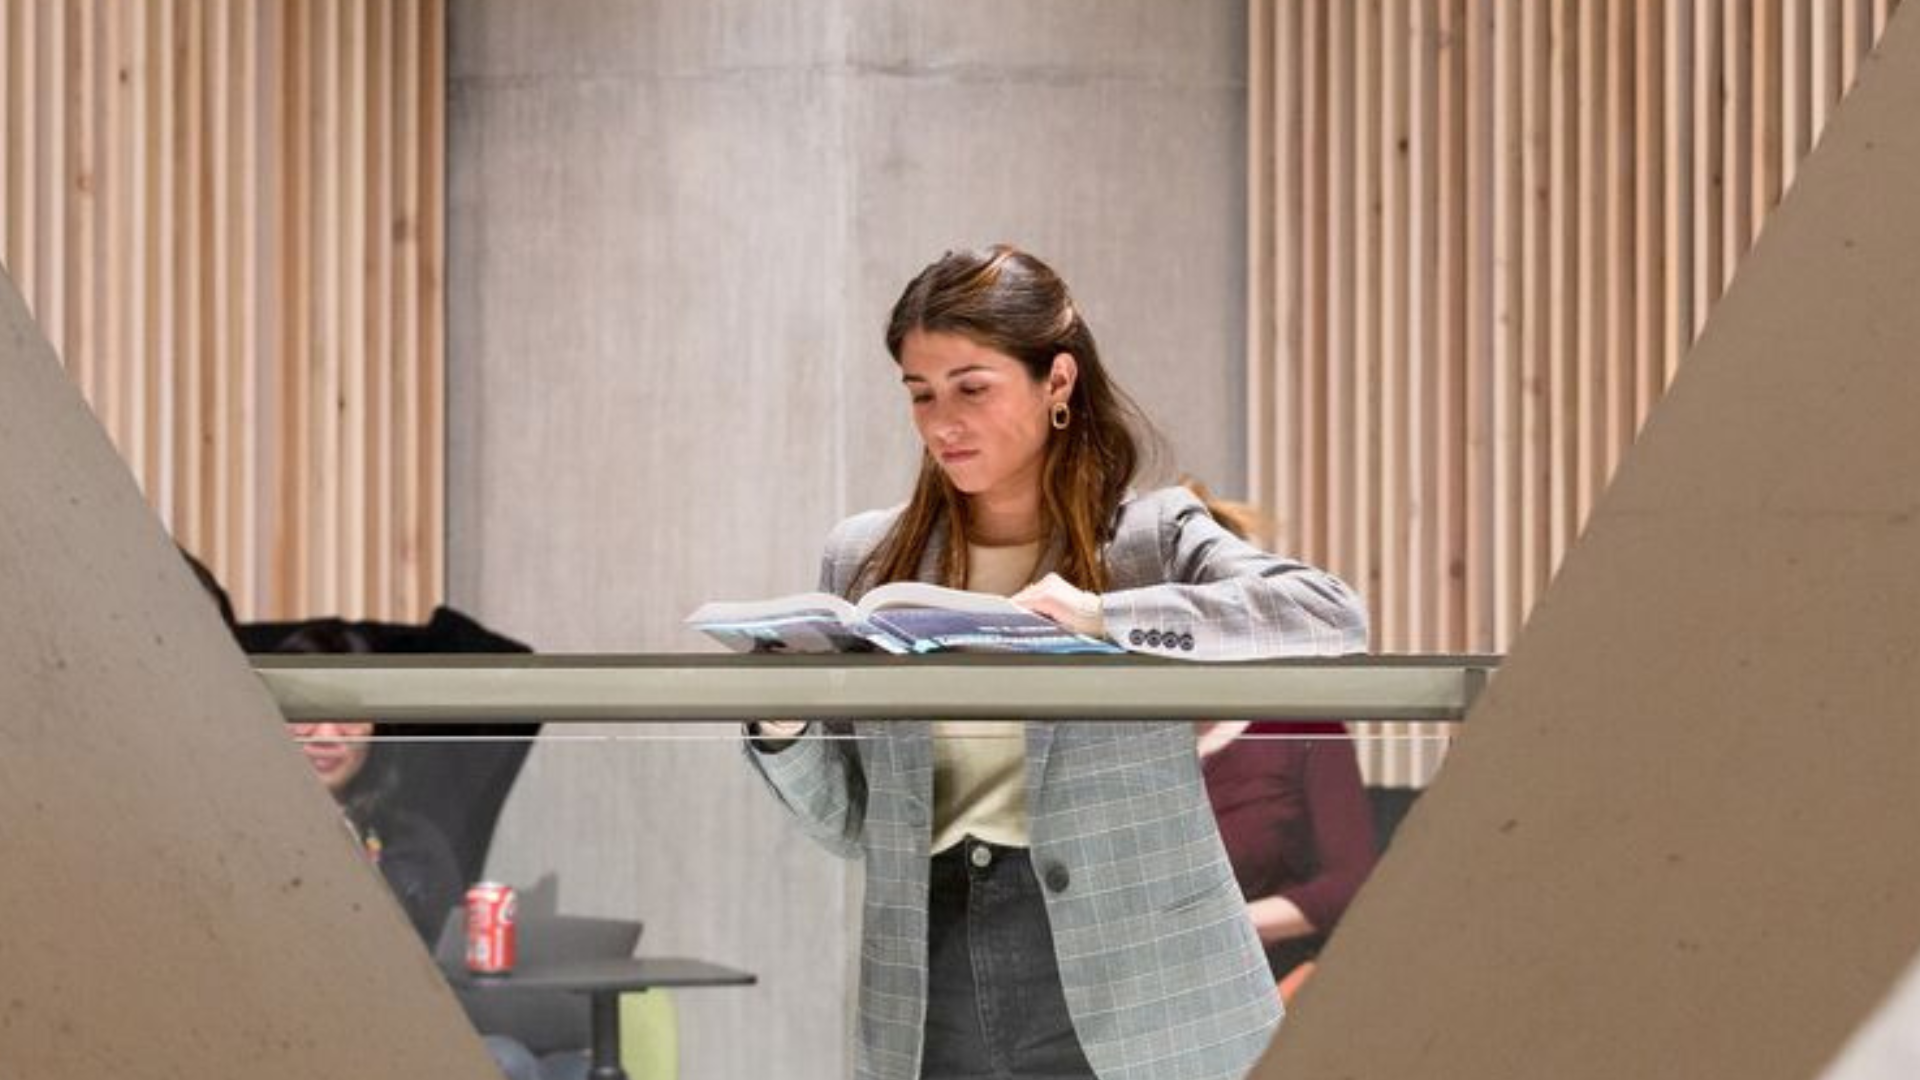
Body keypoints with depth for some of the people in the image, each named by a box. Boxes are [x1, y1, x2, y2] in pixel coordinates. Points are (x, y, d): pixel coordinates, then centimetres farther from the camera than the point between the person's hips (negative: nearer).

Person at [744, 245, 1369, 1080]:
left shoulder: (1153, 539, 1)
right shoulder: (866, 560, 11)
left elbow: (1334, 619, -17)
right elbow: (850, 823, 13)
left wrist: (1110, 618, -26)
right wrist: (782, 724, -8)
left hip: (1129, 1006, -3)